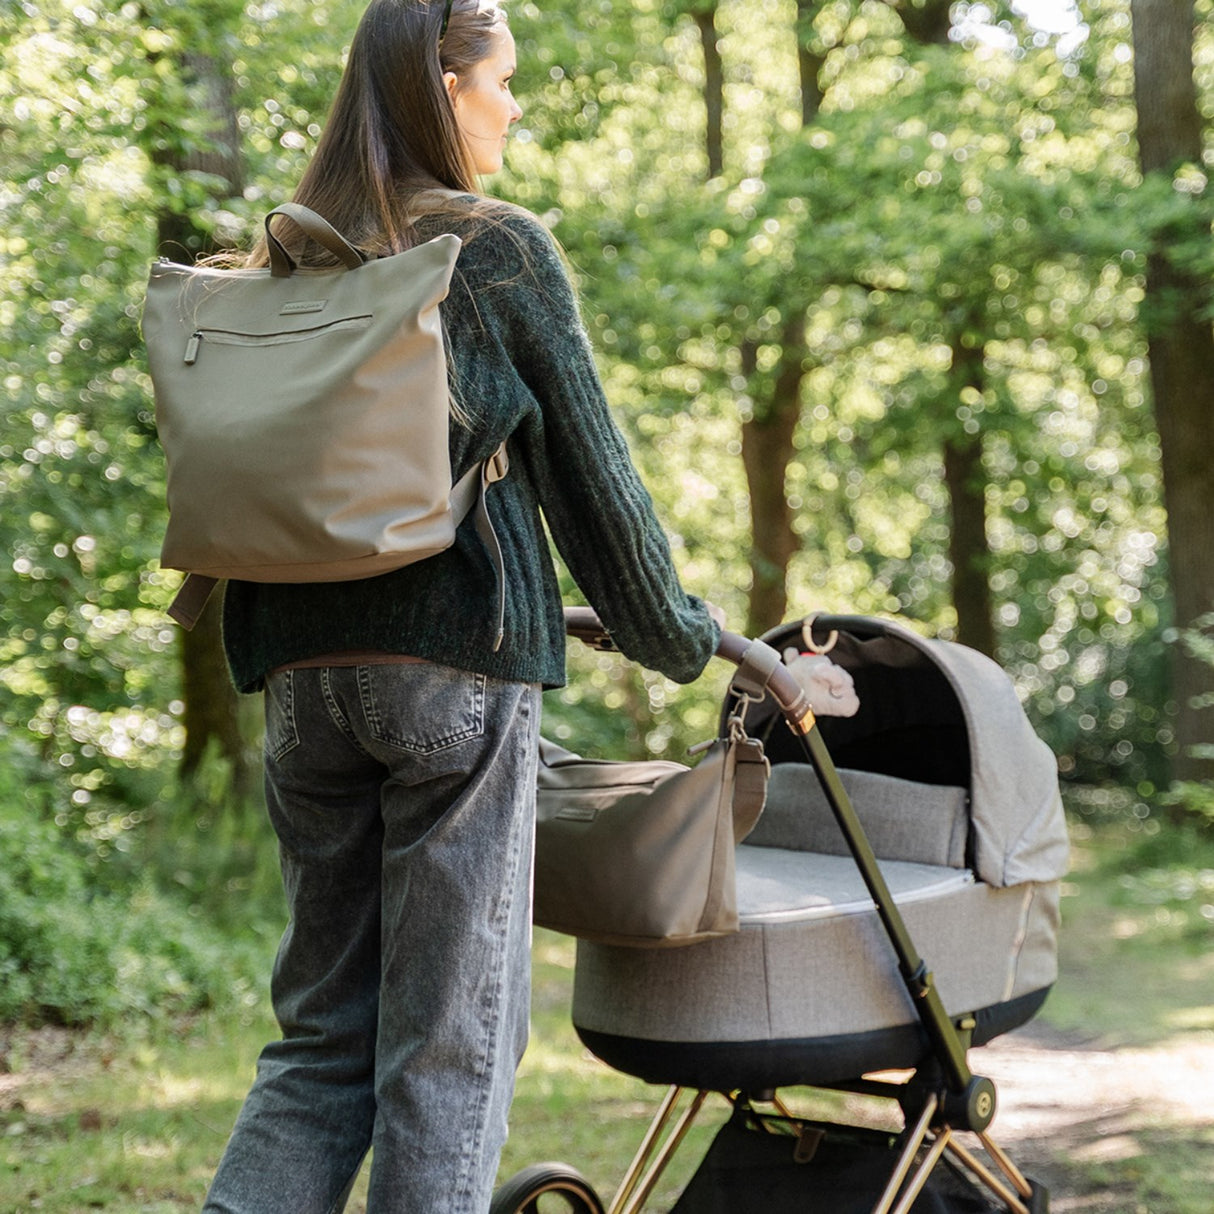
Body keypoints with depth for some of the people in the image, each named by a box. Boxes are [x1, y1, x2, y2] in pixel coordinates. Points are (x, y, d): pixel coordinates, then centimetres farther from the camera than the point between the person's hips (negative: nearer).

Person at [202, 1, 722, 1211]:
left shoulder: (285, 262, 13)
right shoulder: (501, 249, -3)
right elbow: (590, 471, -1)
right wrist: (678, 635, 10)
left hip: (304, 663, 6)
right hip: (456, 663, -6)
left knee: (322, 1027, 13)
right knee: (450, 1036, 2)